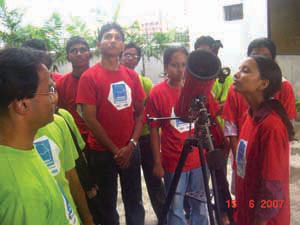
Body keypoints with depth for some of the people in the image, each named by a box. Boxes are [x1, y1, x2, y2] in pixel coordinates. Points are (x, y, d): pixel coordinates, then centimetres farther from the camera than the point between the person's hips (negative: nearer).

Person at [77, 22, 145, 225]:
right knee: (108, 204, 10)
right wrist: (114, 149, -10)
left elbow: (140, 112, 6)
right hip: (103, 152, -4)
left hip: (130, 150, 4)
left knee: (135, 202, 14)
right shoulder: (89, 76, -9)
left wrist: (131, 144, -7)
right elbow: (90, 119, -12)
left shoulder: (132, 76, 5)